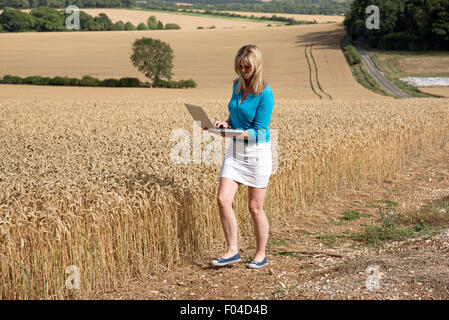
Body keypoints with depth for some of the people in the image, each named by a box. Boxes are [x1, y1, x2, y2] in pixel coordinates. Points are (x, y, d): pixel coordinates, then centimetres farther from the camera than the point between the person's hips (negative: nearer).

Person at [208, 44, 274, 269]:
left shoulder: (265, 93, -16)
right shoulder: (237, 85, 5)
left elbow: (259, 130, -17)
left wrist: (238, 133, -31)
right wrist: (226, 123, -2)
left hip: (257, 152, -6)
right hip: (235, 150, 6)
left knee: (255, 208, 3)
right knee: (223, 199, -7)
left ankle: (261, 254, 21)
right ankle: (232, 251, 3)